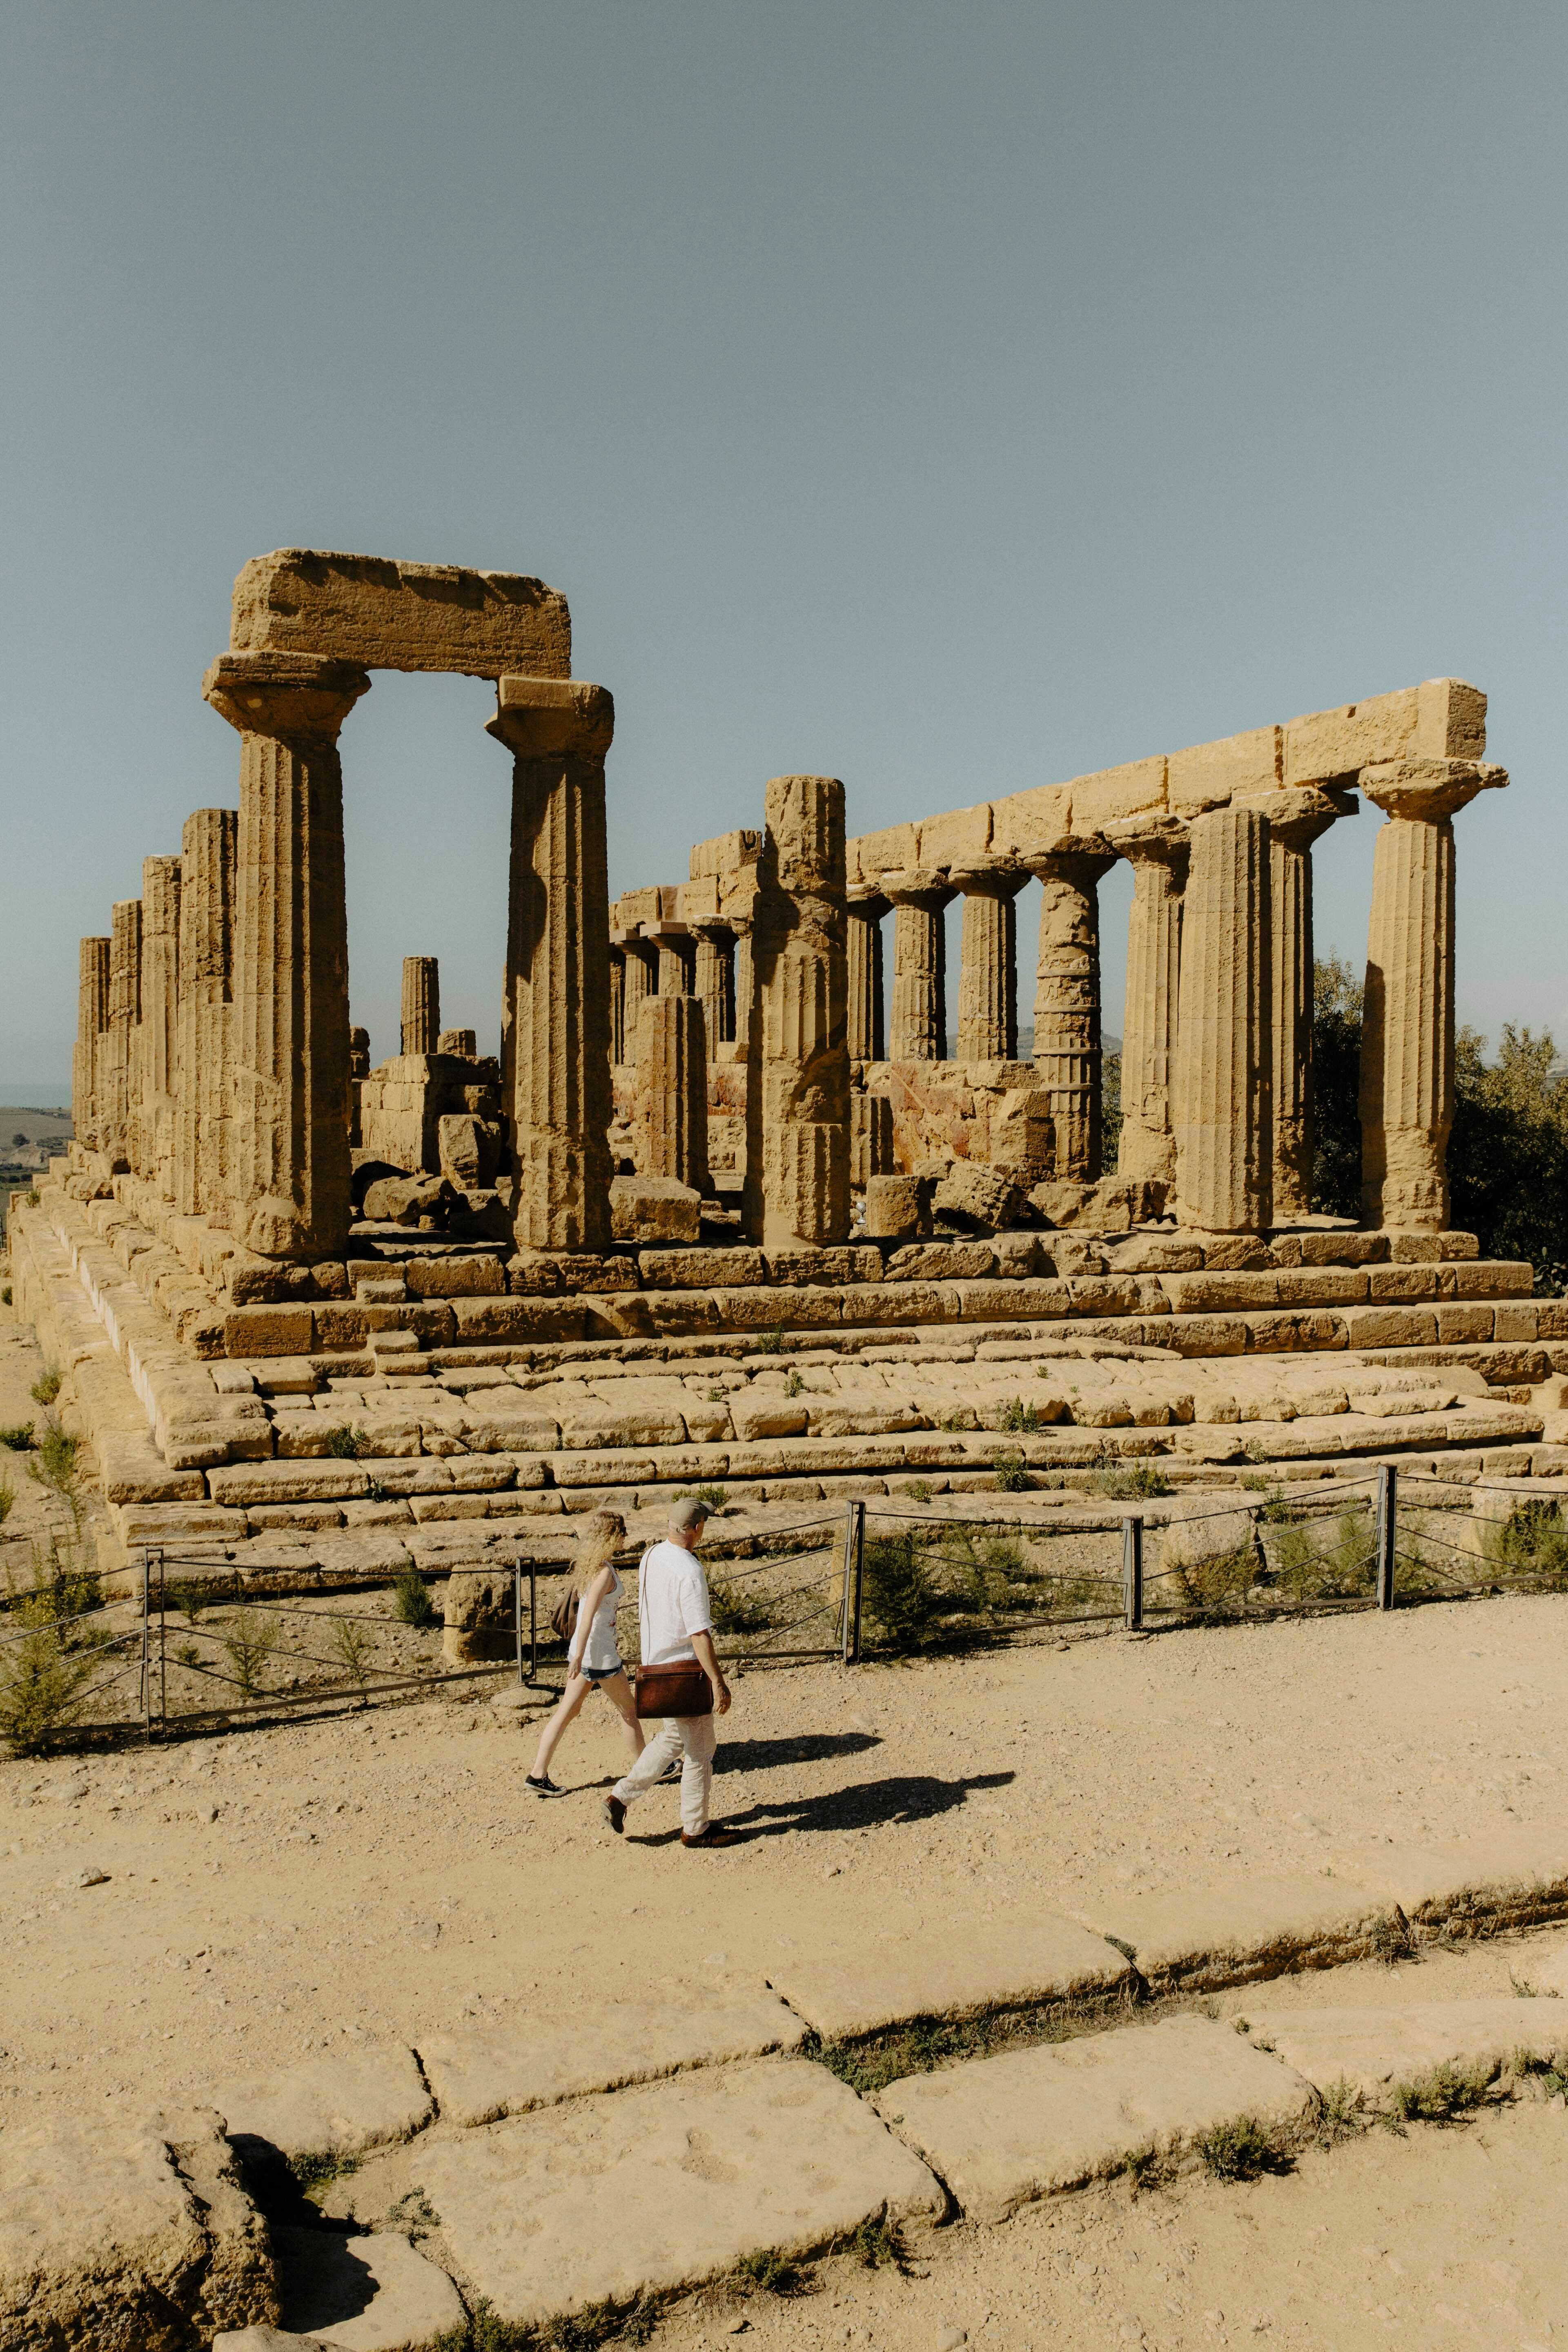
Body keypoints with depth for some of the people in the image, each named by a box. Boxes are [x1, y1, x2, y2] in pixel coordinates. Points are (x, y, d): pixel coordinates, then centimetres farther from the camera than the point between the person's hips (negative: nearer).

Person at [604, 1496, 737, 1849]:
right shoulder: (689, 1571, -23)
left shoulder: (651, 1558, 4)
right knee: (699, 1748, 6)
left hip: (655, 1664, 8)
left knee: (673, 1738, 22)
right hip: (685, 1668, -8)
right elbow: (699, 1634, -24)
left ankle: (620, 1798, 16)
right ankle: (696, 1829, 15)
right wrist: (718, 1682, -20)